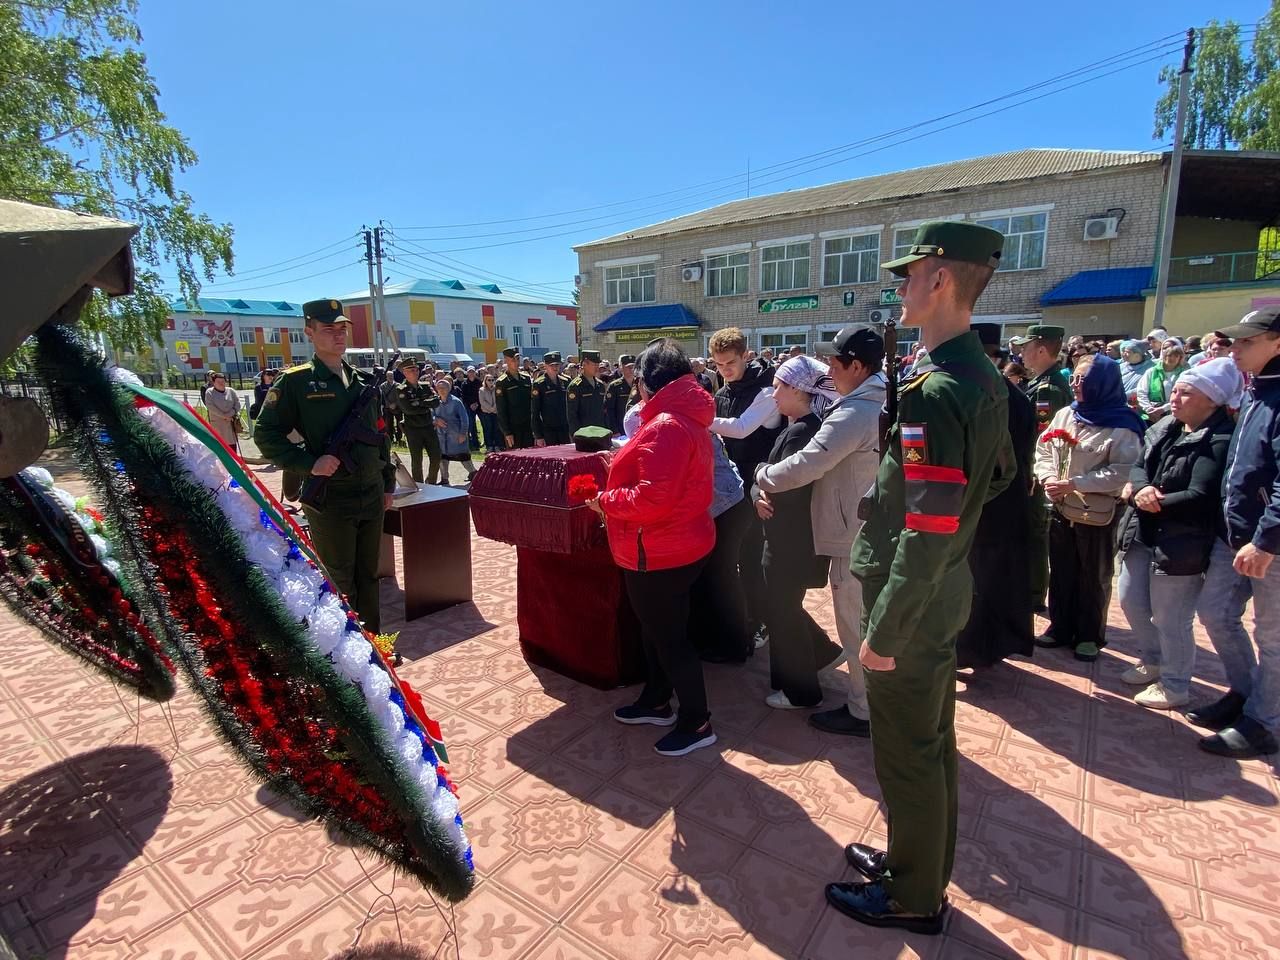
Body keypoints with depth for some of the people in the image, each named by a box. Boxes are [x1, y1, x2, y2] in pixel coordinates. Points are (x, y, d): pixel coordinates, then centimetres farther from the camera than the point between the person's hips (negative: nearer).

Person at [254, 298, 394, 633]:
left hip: (371, 496, 6)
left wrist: (388, 484, 15)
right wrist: (310, 463, -19)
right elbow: (266, 435, -6)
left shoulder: (365, 382, 11)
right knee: (339, 582, 5)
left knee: (368, 575, 15)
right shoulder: (295, 382, -6)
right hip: (329, 500, -5)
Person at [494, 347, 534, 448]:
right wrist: (507, 433, -12)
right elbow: (501, 412, -7)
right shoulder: (501, 383, -5)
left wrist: (534, 425, 9)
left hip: (528, 427, 5)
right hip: (512, 429, -4)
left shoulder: (526, 378, 10)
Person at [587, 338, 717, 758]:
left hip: (661, 551, -11)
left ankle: (697, 723, 22)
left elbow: (651, 500, -31)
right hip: (677, 543, 11)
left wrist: (604, 500, -16)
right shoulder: (687, 418, 9)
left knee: (670, 636, 5)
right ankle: (656, 701, 42)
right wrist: (622, 462, 12)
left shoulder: (665, 426, -25)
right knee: (656, 628, 24)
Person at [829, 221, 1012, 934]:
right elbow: (999, 475, 18)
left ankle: (914, 899, 32)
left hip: (915, 603, -10)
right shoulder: (984, 377, 6)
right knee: (933, 744, 23)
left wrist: (883, 634, -20)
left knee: (908, 757, 10)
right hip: (949, 594, 10)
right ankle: (921, 864, 44)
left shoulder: (933, 392, -26)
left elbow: (926, 536, -27)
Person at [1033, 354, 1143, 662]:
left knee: (1093, 578, 9)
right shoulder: (1065, 414, 5)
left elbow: (1122, 472, -16)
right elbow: (1043, 449, 8)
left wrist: (1075, 484, -21)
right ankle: (1060, 628, 28)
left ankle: (1090, 636, 23)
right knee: (1061, 573, 14)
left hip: (1097, 514, -5)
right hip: (1061, 510, 5)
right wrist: (1047, 477, -10)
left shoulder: (1122, 426, -10)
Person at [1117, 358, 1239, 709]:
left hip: (1180, 544, -8)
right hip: (1142, 534, 8)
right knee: (1131, 602, 19)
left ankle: (1175, 686, 24)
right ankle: (1152, 661, 41)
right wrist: (1140, 487, -16)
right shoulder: (1165, 428, 7)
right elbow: (1139, 466, 5)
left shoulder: (1219, 441, -16)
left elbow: (1200, 497, -22)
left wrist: (1155, 502, -14)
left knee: (1169, 617, 4)